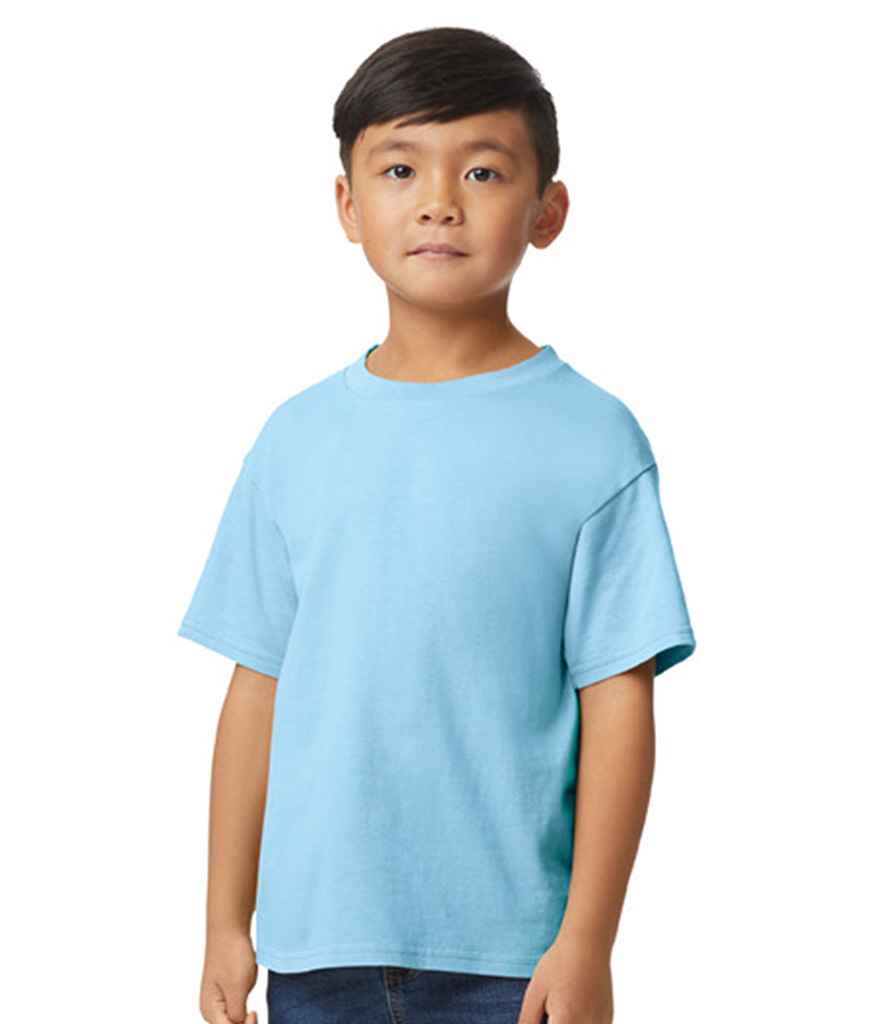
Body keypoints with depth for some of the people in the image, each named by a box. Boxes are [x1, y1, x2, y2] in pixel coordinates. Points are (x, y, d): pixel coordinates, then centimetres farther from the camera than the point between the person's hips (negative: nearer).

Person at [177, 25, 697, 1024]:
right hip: (315, 940, 3)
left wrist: (586, 943, -9)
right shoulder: (296, 438, 5)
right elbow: (257, 689, 7)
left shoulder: (592, 438, -5)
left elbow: (618, 703, -6)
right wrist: (226, 922, 7)